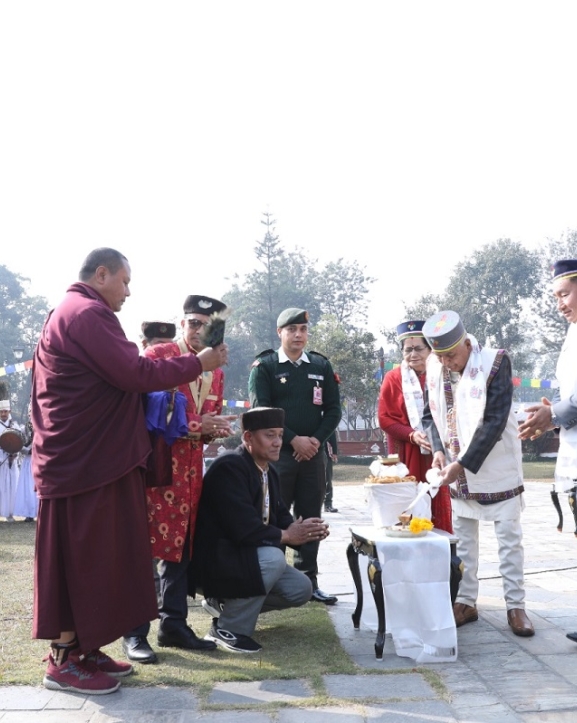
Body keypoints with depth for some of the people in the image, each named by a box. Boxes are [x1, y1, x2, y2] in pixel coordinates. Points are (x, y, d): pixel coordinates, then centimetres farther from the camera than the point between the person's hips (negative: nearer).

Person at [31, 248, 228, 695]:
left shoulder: (71, 314, 20)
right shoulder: (88, 313, -14)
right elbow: (134, 374, -19)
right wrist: (198, 363, -10)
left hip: (84, 455, 10)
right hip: (88, 459, -10)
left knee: (93, 554, 14)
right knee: (83, 555, -3)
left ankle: (83, 648, 22)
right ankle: (65, 661, 6)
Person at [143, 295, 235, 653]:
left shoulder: (216, 371, 15)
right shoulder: (157, 356, -7)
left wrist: (215, 429, -1)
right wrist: (197, 425, -17)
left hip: (190, 466, 7)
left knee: (182, 544, 11)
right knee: (146, 543, -4)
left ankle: (174, 623, 21)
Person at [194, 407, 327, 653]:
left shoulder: (269, 471, 7)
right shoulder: (229, 466, -23)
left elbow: (279, 516, 10)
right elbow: (242, 527, -31)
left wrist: (304, 529, -12)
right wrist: (286, 535, -20)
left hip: (248, 555, 10)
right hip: (216, 557, -9)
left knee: (301, 588, 3)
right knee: (273, 558, -32)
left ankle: (226, 602, 15)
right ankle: (227, 628, -15)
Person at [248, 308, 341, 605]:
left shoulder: (321, 366, 10)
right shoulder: (264, 366, -1)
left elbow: (333, 409, 7)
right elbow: (260, 411, -9)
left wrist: (316, 440, -8)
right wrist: (294, 440, -14)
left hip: (313, 454, 4)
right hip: (276, 454, -3)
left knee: (311, 518, 8)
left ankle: (308, 579, 16)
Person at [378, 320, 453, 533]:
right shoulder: (393, 378, 1)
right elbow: (384, 418, -2)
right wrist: (412, 435, -15)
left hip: (437, 452, 2)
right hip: (407, 454, -1)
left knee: (439, 507, 3)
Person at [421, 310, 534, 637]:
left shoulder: (496, 362, -17)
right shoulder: (434, 367, -2)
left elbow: (494, 423, -21)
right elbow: (432, 413, 9)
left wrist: (463, 464, -24)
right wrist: (439, 449, -9)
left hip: (498, 469, -4)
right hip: (459, 471, 5)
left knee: (510, 540, 3)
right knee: (464, 541, 11)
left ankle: (516, 606, 13)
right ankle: (466, 602, 21)